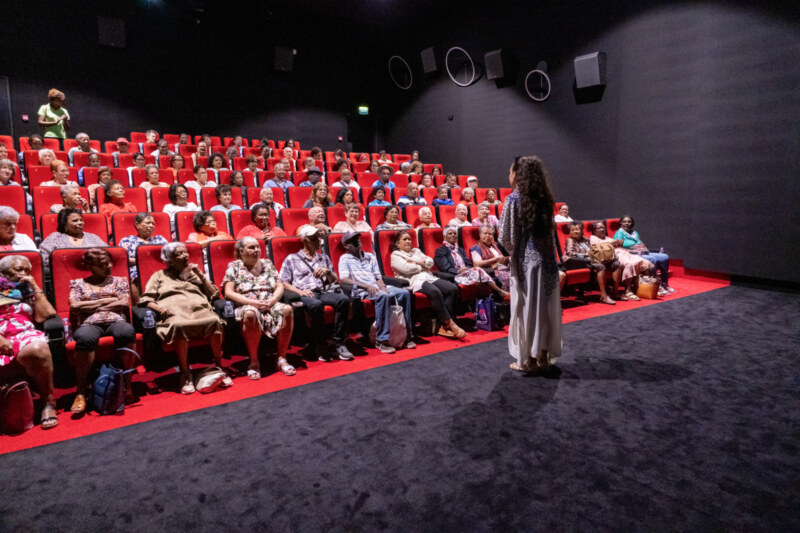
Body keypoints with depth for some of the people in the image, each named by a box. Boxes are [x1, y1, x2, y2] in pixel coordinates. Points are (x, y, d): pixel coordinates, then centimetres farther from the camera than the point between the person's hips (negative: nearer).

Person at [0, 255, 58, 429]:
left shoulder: (29, 292, 28)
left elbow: (44, 315, 10)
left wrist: (35, 287, 11)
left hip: (25, 335, 1)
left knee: (37, 349, -37)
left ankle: (49, 403, -26)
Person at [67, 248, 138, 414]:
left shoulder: (119, 281, 24)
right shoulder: (78, 283, 23)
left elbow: (125, 303, 8)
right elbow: (75, 306, 6)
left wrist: (91, 305, 8)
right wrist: (105, 301, 6)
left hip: (116, 321, 1)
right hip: (89, 323, 0)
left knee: (127, 332, -39)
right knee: (85, 338, -40)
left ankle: (127, 386, -32)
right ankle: (80, 393, -34)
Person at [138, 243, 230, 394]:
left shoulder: (194, 273, 32)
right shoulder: (159, 276, 27)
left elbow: (214, 294, 22)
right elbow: (145, 300, 14)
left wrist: (200, 275, 13)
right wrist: (159, 308, -7)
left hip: (200, 310, 2)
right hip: (175, 313, -2)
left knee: (215, 321, -35)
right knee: (179, 326, -40)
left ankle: (219, 367, -23)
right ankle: (185, 374, -29)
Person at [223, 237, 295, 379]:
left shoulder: (267, 264, 20)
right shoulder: (234, 267, 9)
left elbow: (280, 287, 13)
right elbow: (229, 293, -3)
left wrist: (272, 301, -10)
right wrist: (254, 303, -15)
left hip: (270, 304, 3)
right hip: (246, 306, -3)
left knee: (287, 309, -30)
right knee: (250, 314, -40)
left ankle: (282, 358, -20)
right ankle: (253, 362, -25)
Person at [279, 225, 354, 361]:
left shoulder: (324, 258, 29)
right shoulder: (292, 258, 18)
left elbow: (334, 280, 23)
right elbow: (284, 282, 8)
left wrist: (328, 272, 1)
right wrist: (300, 291, -8)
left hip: (325, 292, 4)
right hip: (306, 295, -3)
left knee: (344, 299, -30)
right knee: (316, 305, -39)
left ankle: (339, 343, -27)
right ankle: (320, 346, -26)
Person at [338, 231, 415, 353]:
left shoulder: (370, 256, 23)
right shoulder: (345, 259, 7)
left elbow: (378, 277, 17)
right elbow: (344, 279, -8)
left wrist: (382, 287, -6)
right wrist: (366, 286, -18)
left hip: (377, 287, 6)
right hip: (360, 290, -6)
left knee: (404, 293, -19)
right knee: (383, 296, -37)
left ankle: (407, 336, -15)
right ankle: (381, 340, -35)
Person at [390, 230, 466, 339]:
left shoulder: (416, 251, 30)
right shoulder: (395, 255, 11)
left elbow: (430, 262, 17)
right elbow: (407, 268, -8)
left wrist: (418, 262, 0)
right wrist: (422, 265, 5)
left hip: (429, 278, 7)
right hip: (414, 281, -7)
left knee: (453, 288, -20)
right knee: (435, 292, -37)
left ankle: (444, 325, -24)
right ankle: (450, 324, -29)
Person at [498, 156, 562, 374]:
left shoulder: (514, 199, -10)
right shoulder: (544, 198, 7)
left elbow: (506, 237, -11)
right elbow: (548, 230, 10)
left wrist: (509, 250, 7)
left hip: (525, 260, -5)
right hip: (546, 257, 6)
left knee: (526, 307, 3)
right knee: (544, 306, 11)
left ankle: (528, 359, 11)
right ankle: (543, 356, 21)